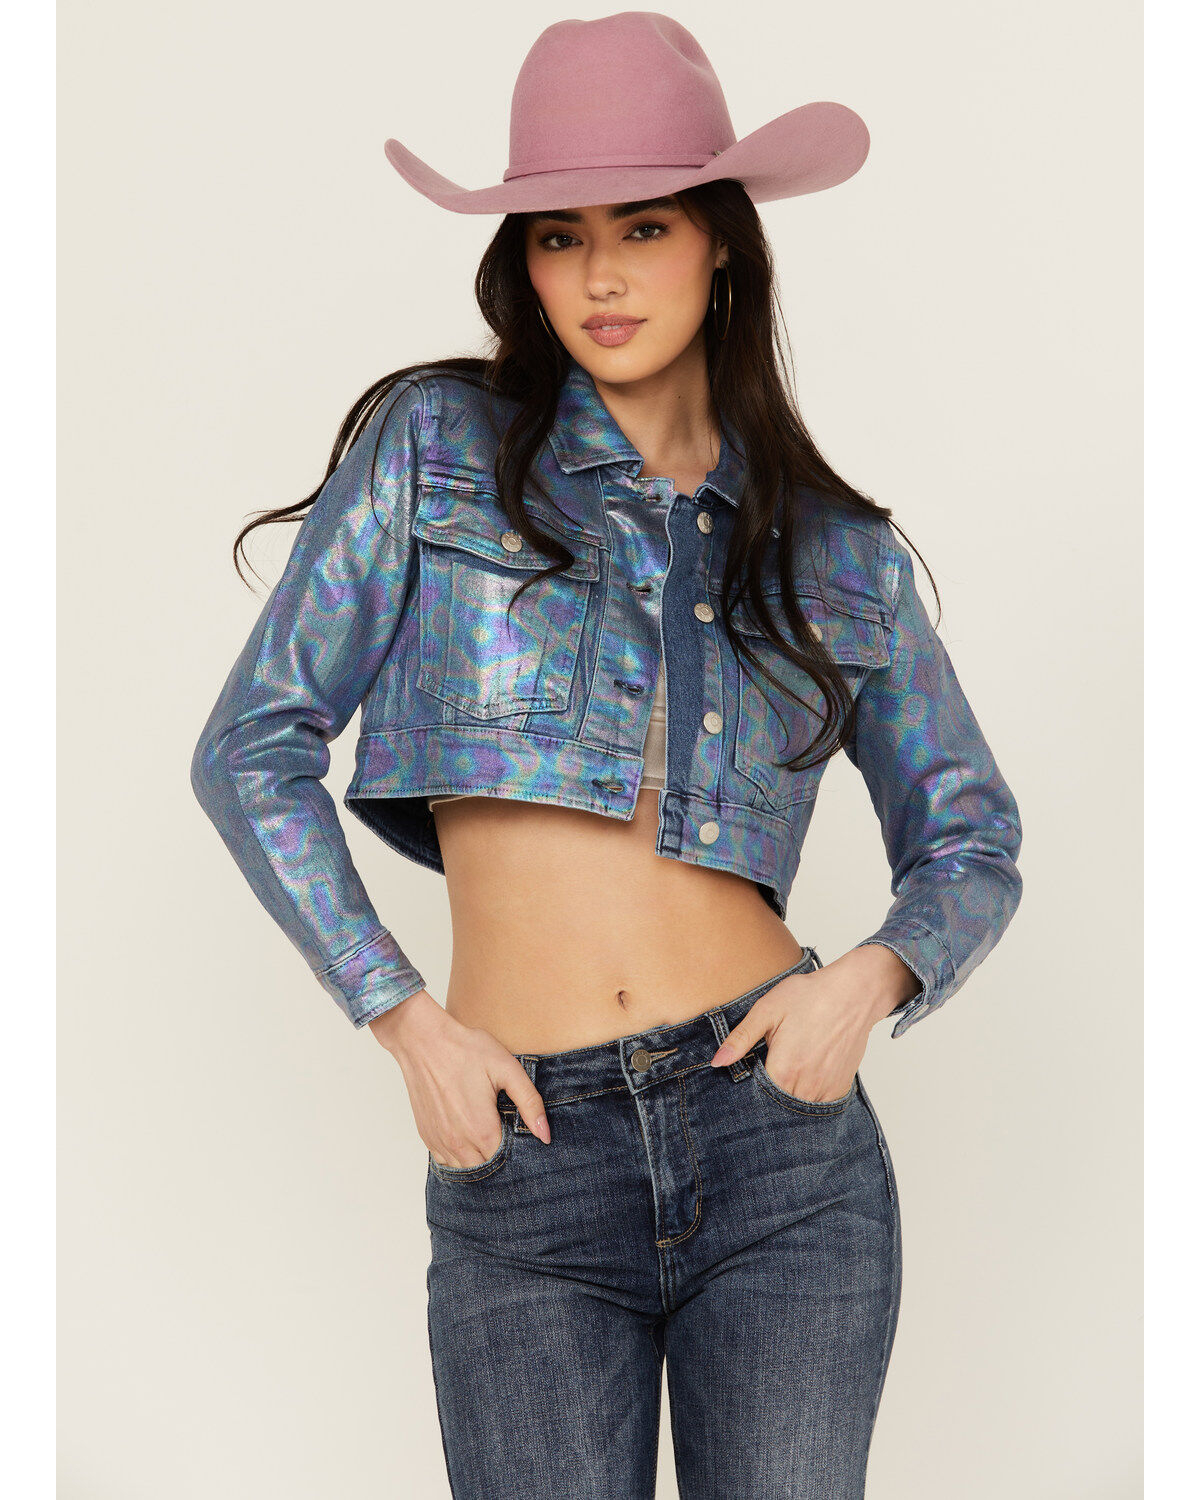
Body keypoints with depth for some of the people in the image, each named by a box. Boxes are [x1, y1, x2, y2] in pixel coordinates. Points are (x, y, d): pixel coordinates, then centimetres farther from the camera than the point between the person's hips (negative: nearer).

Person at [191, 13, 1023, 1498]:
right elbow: (253, 751, 3)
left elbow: (972, 850, 15)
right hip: (522, 1166, -1)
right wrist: (403, 1022, -5)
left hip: (780, 1134, 1)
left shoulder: (838, 548, 9)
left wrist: (873, 974, -6)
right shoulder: (435, 441, 4)